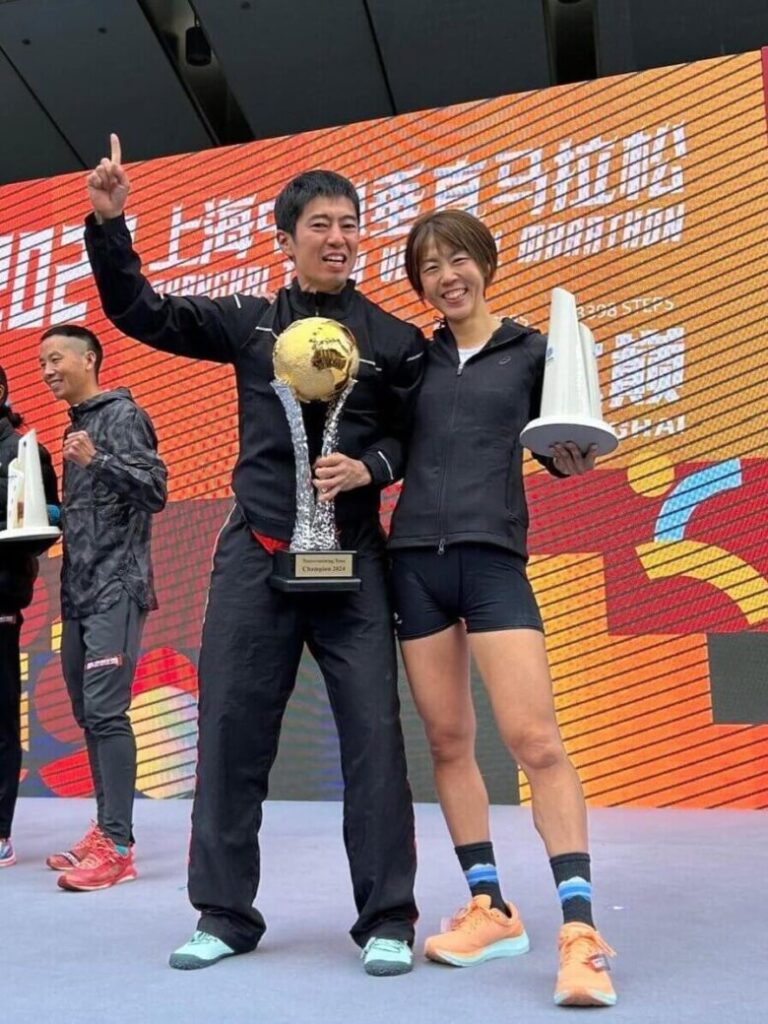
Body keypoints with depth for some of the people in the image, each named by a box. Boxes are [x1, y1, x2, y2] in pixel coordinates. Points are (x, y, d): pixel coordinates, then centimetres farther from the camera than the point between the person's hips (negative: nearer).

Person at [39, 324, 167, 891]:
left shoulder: (122, 414, -4)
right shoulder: (75, 425, 21)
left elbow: (155, 489, -14)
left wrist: (98, 458, -26)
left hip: (116, 589, -9)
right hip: (79, 591, 9)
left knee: (106, 712, -12)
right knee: (88, 715, 10)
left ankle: (117, 846, -8)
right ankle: (104, 831, 19)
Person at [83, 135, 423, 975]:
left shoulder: (394, 339, 6)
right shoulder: (248, 322, 11)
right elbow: (139, 312, 10)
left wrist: (368, 467, -13)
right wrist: (108, 224, -1)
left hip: (351, 560, -1)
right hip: (255, 556, 2)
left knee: (373, 731, -3)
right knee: (230, 727, 4)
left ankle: (387, 920, 11)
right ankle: (225, 913, 20)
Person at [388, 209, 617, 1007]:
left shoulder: (531, 351, 5)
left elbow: (558, 447, 8)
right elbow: (394, 451, 12)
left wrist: (574, 461, -14)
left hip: (495, 559, -3)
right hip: (416, 562, 4)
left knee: (536, 741, -11)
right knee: (448, 741, 7)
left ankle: (580, 931, -2)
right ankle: (490, 909, 20)